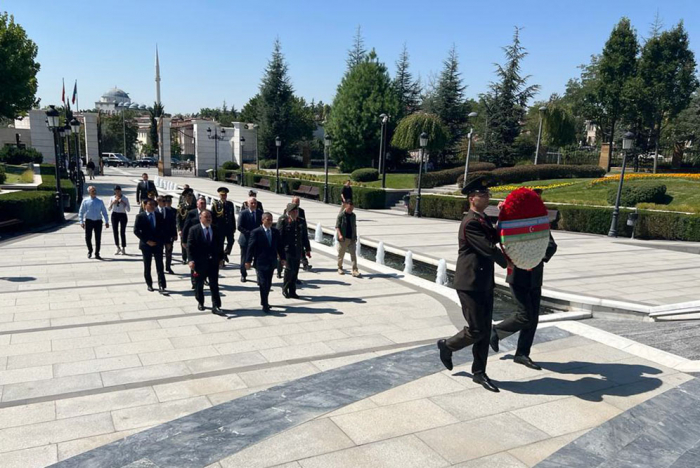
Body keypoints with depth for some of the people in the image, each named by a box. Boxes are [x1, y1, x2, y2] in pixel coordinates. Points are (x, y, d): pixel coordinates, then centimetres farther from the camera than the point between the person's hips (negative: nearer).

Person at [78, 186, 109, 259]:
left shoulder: (100, 201, 7)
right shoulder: (85, 201, 3)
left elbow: (104, 212, 11)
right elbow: (81, 212, 5)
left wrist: (106, 222, 5)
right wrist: (81, 222, -3)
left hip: (98, 221, 1)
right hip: (89, 221, -1)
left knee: (98, 238, 1)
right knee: (88, 237, 2)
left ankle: (97, 254, 12)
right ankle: (90, 251, 28)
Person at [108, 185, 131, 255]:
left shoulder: (125, 199, -3)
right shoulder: (112, 198, 4)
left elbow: (128, 209, -8)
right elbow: (109, 209, 3)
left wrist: (123, 203, -19)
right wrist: (113, 203, -12)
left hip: (123, 215, -3)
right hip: (114, 215, 3)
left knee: (122, 232, -1)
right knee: (115, 231, 4)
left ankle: (123, 249, 10)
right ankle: (118, 248, 20)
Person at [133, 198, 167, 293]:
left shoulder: (159, 216, 5)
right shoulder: (140, 216, -2)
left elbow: (163, 229, 9)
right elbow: (136, 230, -6)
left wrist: (160, 241, -3)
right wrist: (147, 241, -12)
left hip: (158, 244, 1)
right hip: (146, 245, -1)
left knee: (160, 266, -3)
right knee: (147, 266, 8)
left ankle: (161, 285, -3)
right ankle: (149, 284, 20)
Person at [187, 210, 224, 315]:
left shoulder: (215, 230, 5)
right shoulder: (194, 230, -5)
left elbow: (220, 244, 12)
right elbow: (190, 246, -9)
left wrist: (221, 257, 7)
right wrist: (191, 260, -17)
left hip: (213, 262, 2)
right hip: (199, 262, -2)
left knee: (214, 285, 0)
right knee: (199, 285, 12)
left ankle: (216, 306, 2)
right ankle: (200, 303, 31)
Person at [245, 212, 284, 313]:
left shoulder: (276, 232, 6)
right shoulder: (256, 232, -8)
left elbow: (279, 246, 12)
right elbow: (251, 247, -8)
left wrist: (282, 258, 9)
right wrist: (248, 261, -10)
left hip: (271, 262, 5)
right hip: (261, 263, -5)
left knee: (268, 284, 13)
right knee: (264, 284, -5)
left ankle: (264, 302, 29)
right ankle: (265, 305, 2)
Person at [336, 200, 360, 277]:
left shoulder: (353, 215, 9)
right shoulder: (341, 215, -7)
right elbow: (337, 226, -9)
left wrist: (355, 237, 16)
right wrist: (340, 235, -22)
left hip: (352, 239, 4)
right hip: (343, 239, -4)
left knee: (353, 254, -4)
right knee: (341, 254, 9)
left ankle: (355, 270, -6)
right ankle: (340, 268, 28)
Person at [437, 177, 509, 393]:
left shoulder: (483, 219, 13)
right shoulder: (470, 223, -18)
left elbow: (494, 238, 8)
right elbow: (489, 248, -18)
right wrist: (506, 262, -3)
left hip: (485, 283, 9)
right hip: (470, 284, -9)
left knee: (485, 330, 11)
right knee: (476, 330, -2)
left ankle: (479, 372, 22)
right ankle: (447, 345, 25)